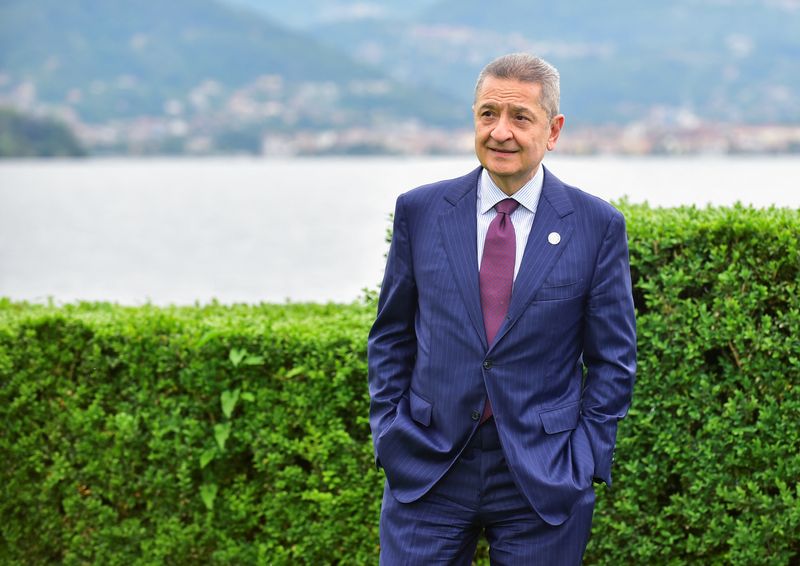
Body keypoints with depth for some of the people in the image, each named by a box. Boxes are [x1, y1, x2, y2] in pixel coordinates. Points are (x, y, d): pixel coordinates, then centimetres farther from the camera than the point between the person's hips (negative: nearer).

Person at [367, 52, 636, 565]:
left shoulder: (597, 226, 0)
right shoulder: (419, 212, 4)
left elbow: (613, 359, 3)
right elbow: (391, 336, 11)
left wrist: (584, 462, -3)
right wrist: (389, 434, 3)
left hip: (543, 480, -1)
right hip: (428, 474, 1)